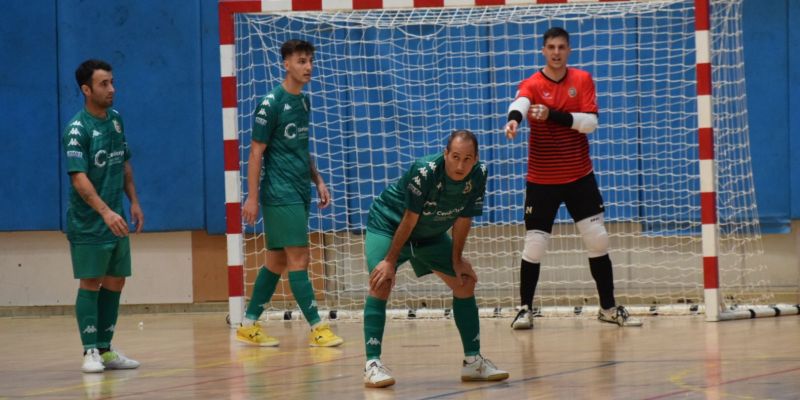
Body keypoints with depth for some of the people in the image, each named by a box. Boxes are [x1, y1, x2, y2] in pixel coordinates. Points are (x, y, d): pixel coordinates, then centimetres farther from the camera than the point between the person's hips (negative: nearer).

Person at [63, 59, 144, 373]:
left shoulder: (116, 120, 8)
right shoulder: (77, 129, -15)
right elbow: (79, 178, -22)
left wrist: (134, 202, 12)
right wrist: (105, 211, -30)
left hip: (116, 221, 7)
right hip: (88, 224, -7)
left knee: (115, 282, 8)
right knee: (90, 283, -4)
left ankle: (106, 349, 14)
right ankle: (90, 352, -1)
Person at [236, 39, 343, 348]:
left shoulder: (304, 101, 13)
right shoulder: (271, 103, -10)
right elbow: (256, 152, -9)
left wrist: (318, 181, 16)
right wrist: (252, 196, -12)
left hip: (299, 193, 8)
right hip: (280, 194, -8)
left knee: (277, 261, 10)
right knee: (298, 258, -9)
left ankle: (249, 325, 16)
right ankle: (316, 328, -7)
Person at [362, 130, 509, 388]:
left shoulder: (478, 175, -19)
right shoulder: (425, 171, -34)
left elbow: (463, 219, -7)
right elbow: (409, 219, -28)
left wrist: (457, 260, -3)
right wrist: (391, 261, -23)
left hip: (431, 235, 6)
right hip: (388, 225, -6)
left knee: (466, 282, 3)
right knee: (381, 283, -25)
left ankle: (473, 361, 13)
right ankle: (372, 365, -25)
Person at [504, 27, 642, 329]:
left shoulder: (583, 80, 0)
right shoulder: (532, 85, -8)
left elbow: (590, 122, -12)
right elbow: (519, 105, -32)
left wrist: (553, 115, -27)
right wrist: (513, 120, -56)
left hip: (580, 177, 2)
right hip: (541, 180, -2)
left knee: (598, 241, 5)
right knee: (534, 246, -3)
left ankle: (608, 308, 18)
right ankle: (525, 309, 12)